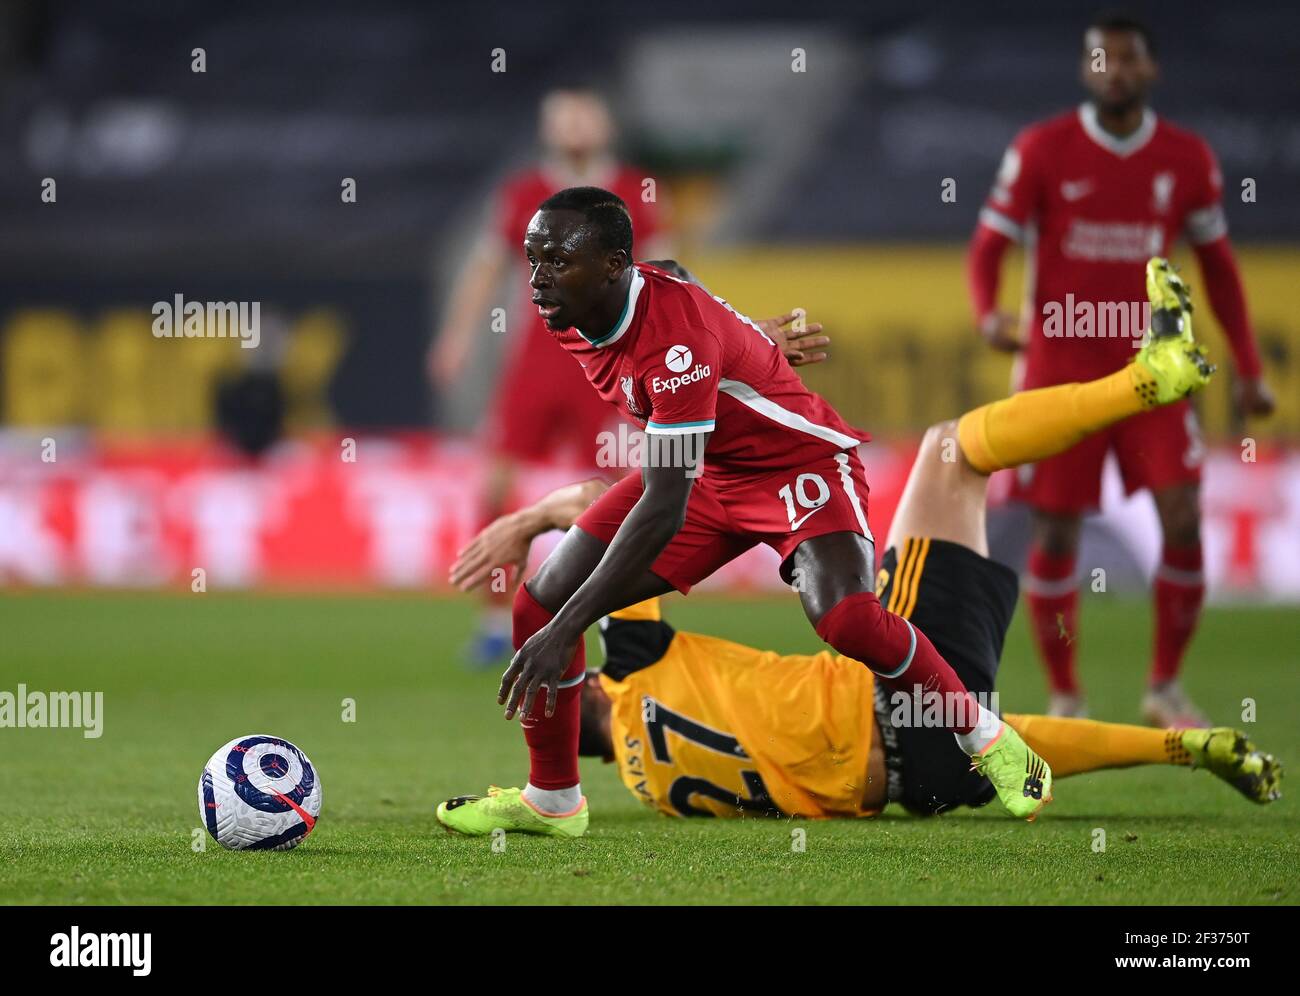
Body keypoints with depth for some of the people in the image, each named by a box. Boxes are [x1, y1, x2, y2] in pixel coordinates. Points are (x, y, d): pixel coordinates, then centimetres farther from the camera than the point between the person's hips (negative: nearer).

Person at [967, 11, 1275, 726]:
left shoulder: (1187, 159, 3)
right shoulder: (1040, 151, -4)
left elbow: (1217, 264, 13)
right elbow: (988, 246, -3)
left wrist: (1248, 370, 8)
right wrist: (989, 315, -24)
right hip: (1060, 366, -2)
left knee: (1183, 521, -11)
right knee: (1057, 535, -2)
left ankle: (1165, 688, 6)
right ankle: (1064, 700, 13)